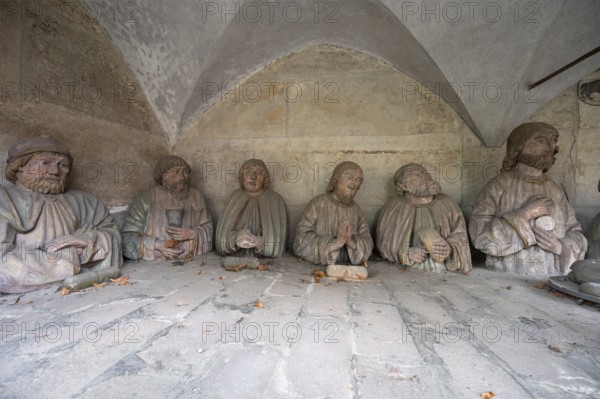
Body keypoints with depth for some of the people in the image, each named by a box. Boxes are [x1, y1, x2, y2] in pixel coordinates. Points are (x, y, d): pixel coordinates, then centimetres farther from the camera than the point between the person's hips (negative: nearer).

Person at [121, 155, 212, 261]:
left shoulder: (196, 196, 6)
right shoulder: (149, 197, -1)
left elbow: (208, 229, 6)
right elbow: (128, 235, -2)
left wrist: (192, 233, -13)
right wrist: (158, 245, -16)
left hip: (189, 259, 0)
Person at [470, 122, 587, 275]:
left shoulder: (555, 190, 8)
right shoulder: (496, 187, -6)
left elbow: (576, 235, 10)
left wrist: (561, 246, -8)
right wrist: (524, 215, -16)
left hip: (552, 281, 3)